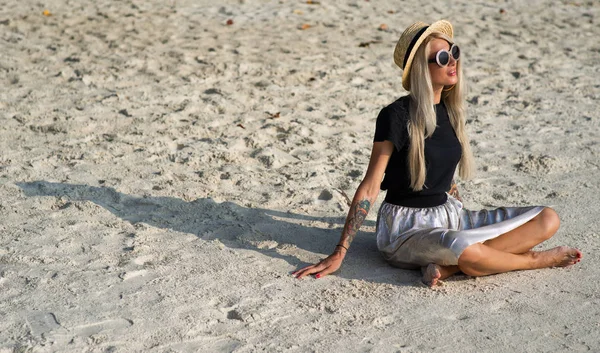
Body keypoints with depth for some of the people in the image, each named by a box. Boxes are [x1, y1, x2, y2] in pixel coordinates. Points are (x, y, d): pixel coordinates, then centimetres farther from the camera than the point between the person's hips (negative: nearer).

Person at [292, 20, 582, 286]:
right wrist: (339, 254, -16)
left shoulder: (450, 110, 6)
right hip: (405, 227, -8)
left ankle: (447, 266, -20)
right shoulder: (397, 116, -14)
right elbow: (370, 187, -14)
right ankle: (535, 259, -8)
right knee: (467, 251, -40)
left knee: (547, 219, -5)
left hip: (449, 215, 8)